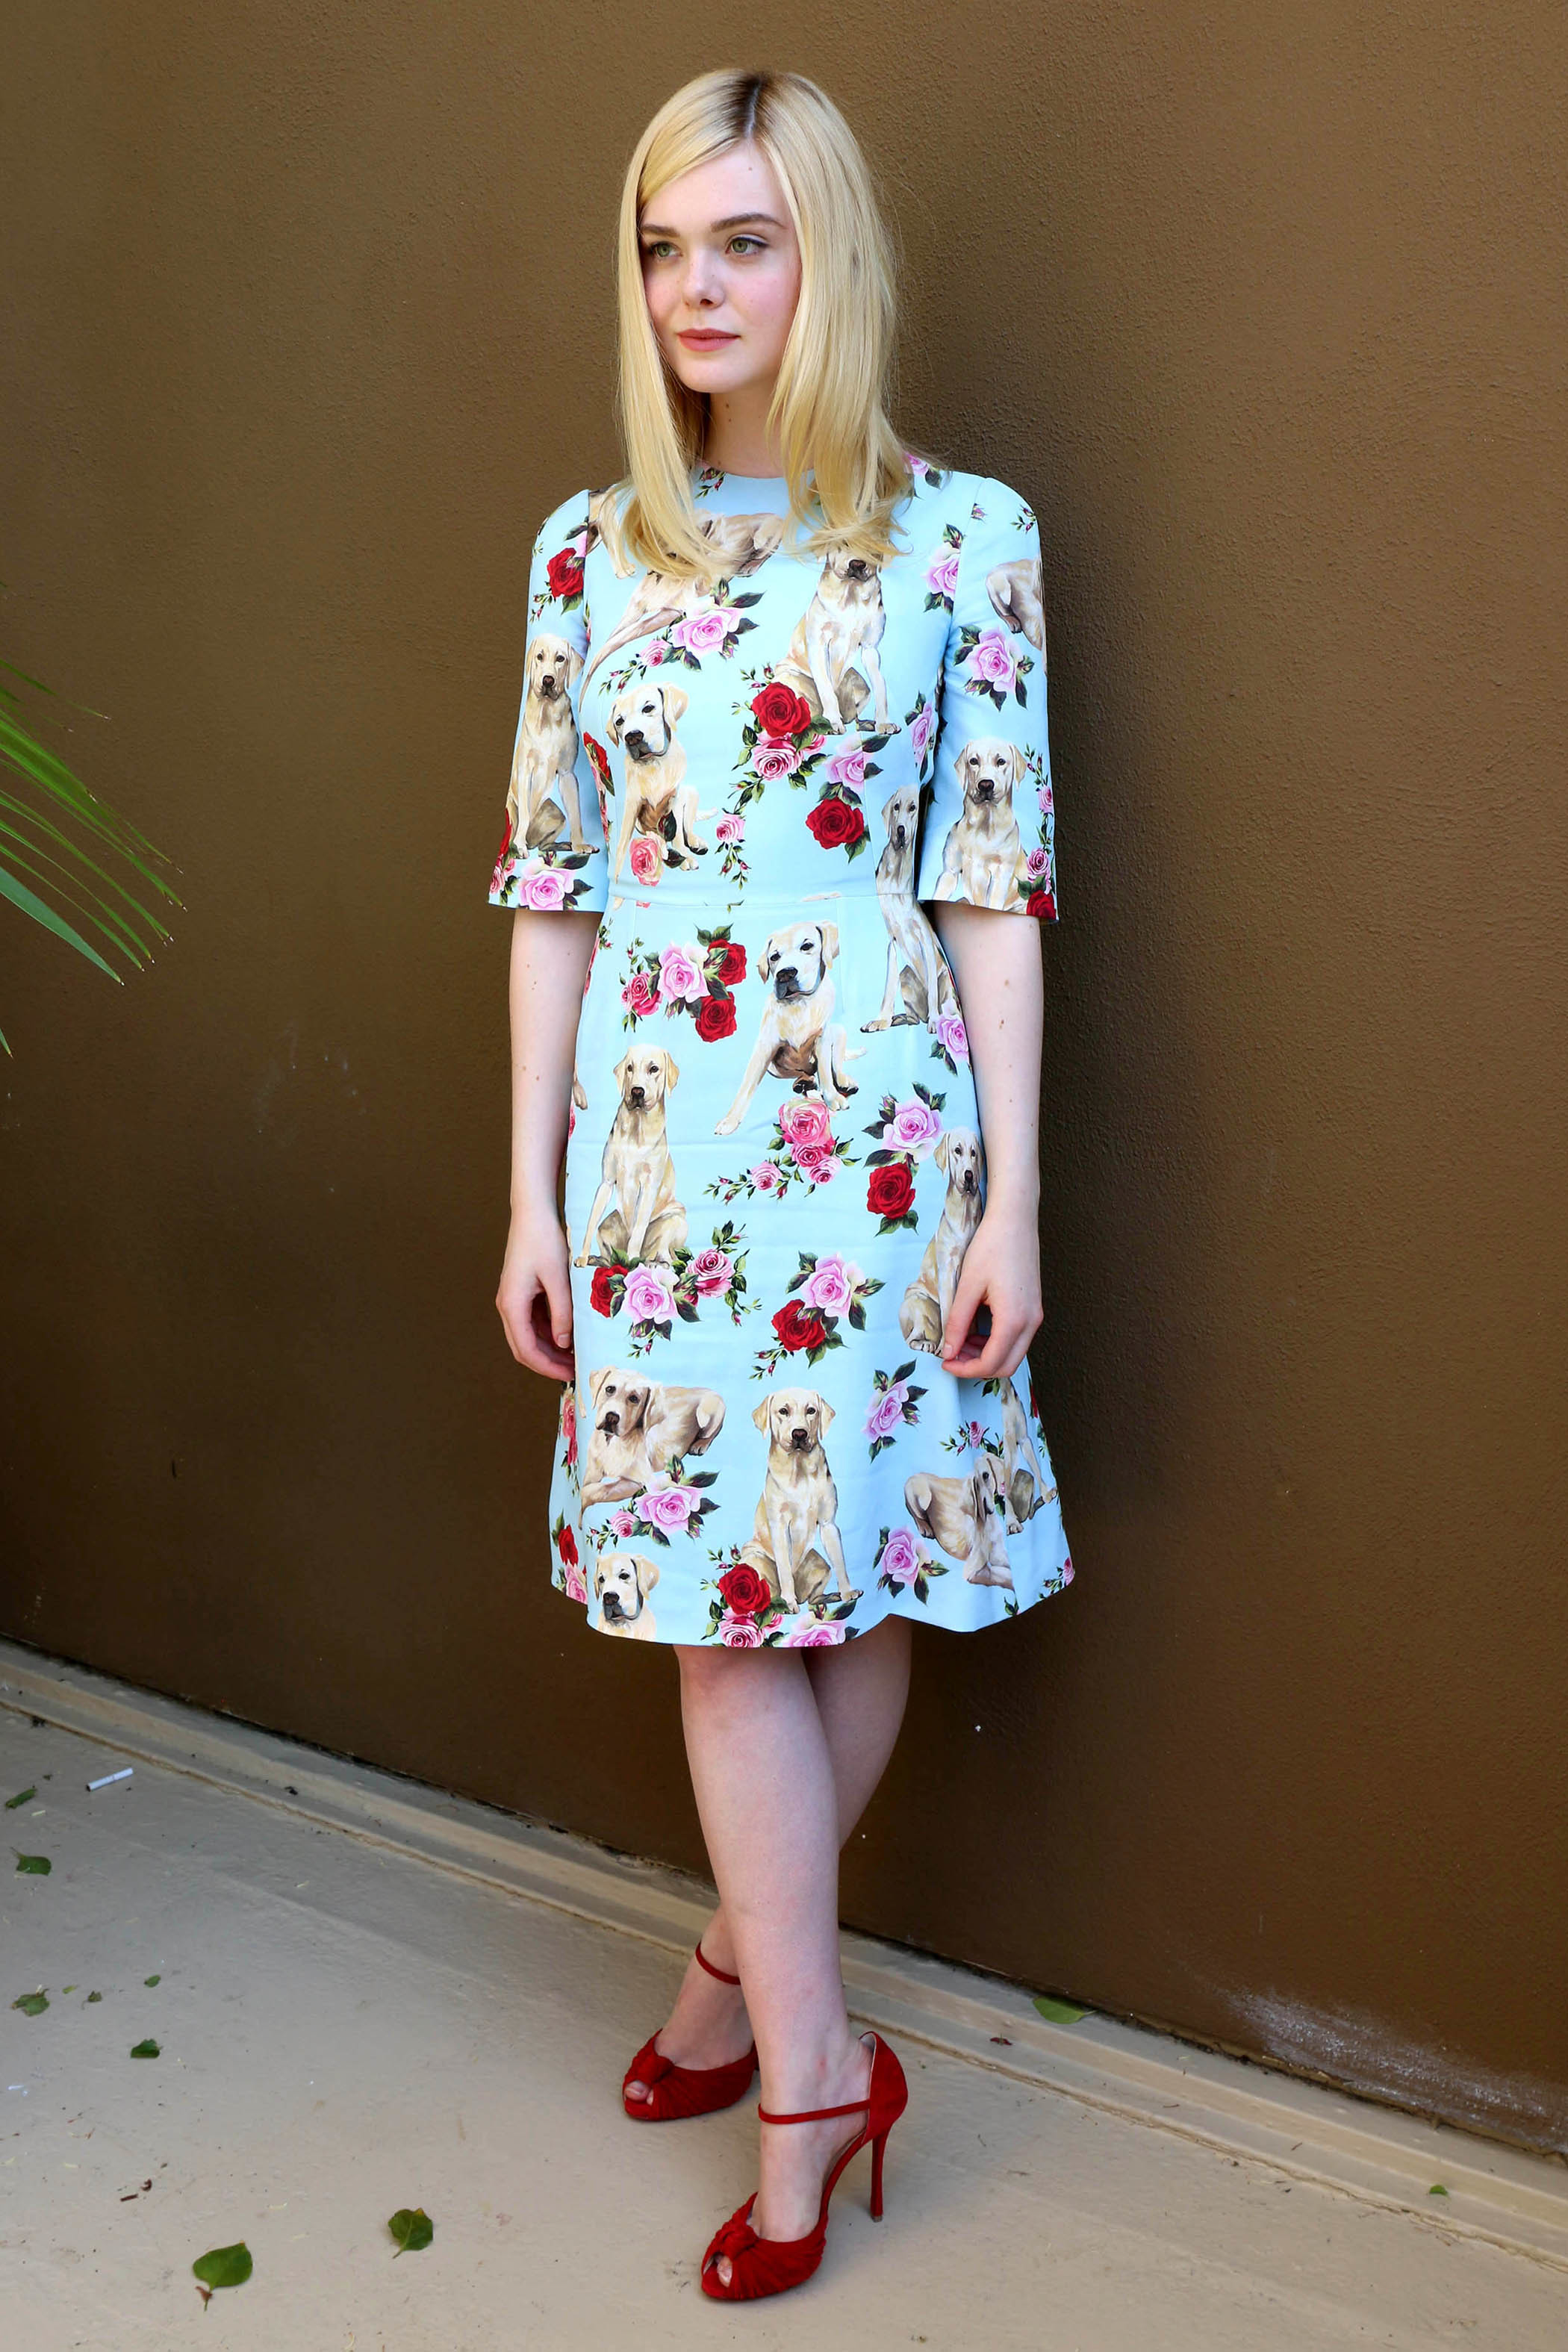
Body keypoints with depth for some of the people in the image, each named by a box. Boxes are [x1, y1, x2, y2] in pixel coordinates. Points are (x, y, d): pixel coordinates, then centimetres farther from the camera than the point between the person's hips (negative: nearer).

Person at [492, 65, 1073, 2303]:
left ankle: (745, 1965, 29)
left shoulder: (963, 533, 0)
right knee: (727, 1600, 4)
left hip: (877, 1115, -2)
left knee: (858, 1586, 7)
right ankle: (813, 2057, 19)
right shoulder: (589, 548, 7)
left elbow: (997, 877, -2)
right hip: (659, 1123, 2)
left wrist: (1011, 1192, -6)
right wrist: (533, 1192, 5)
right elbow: (553, 882, 8)